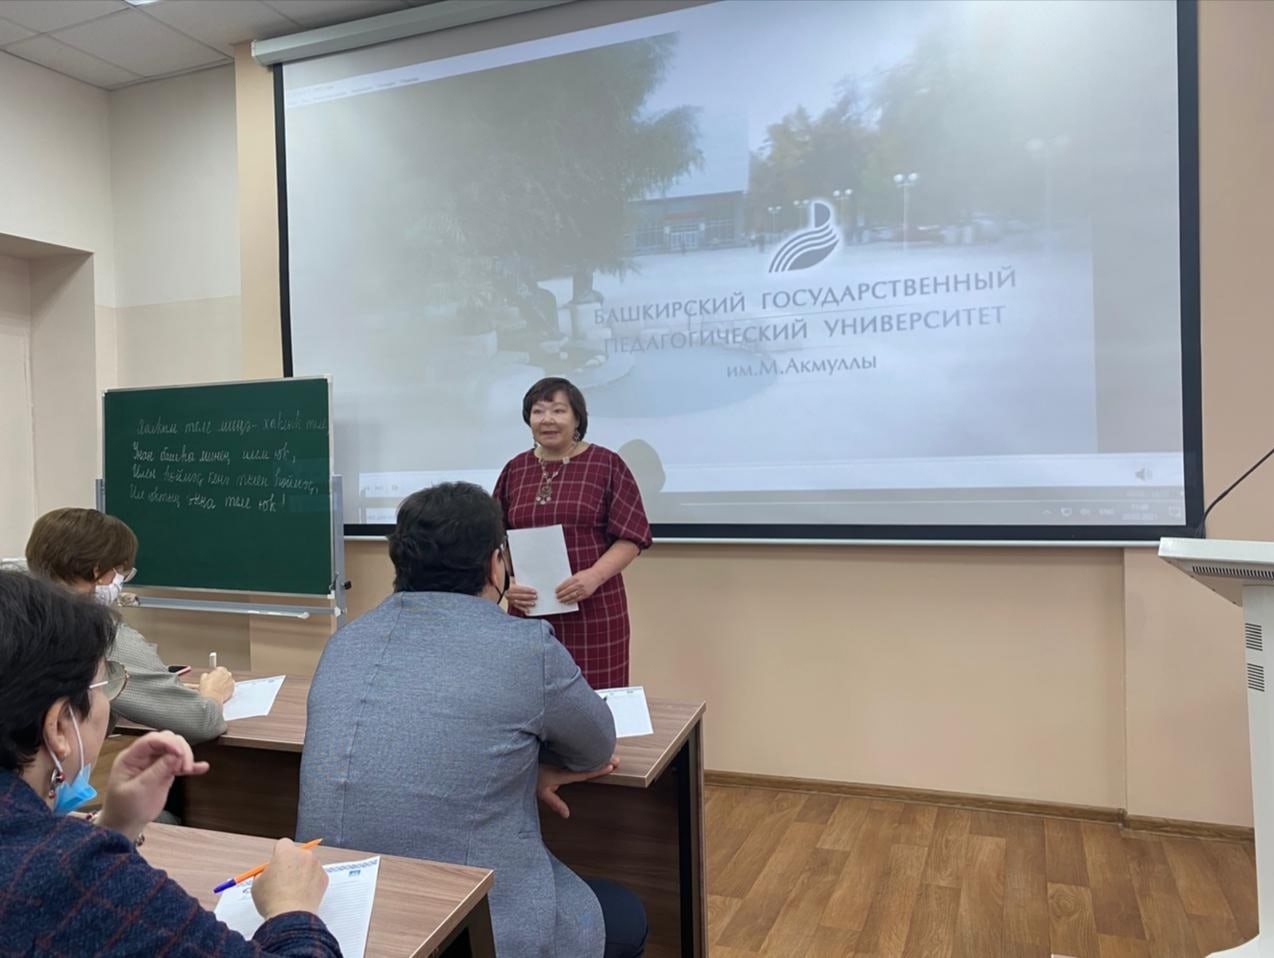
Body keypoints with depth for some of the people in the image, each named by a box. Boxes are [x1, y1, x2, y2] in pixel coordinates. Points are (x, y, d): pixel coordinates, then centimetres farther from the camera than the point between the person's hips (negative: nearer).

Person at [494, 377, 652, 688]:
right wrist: (507, 583, -7)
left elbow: (631, 537, -5)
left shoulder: (607, 464, -1)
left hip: (594, 607, -3)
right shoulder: (514, 470, 10)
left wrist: (594, 576, -19)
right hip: (530, 610, 3)